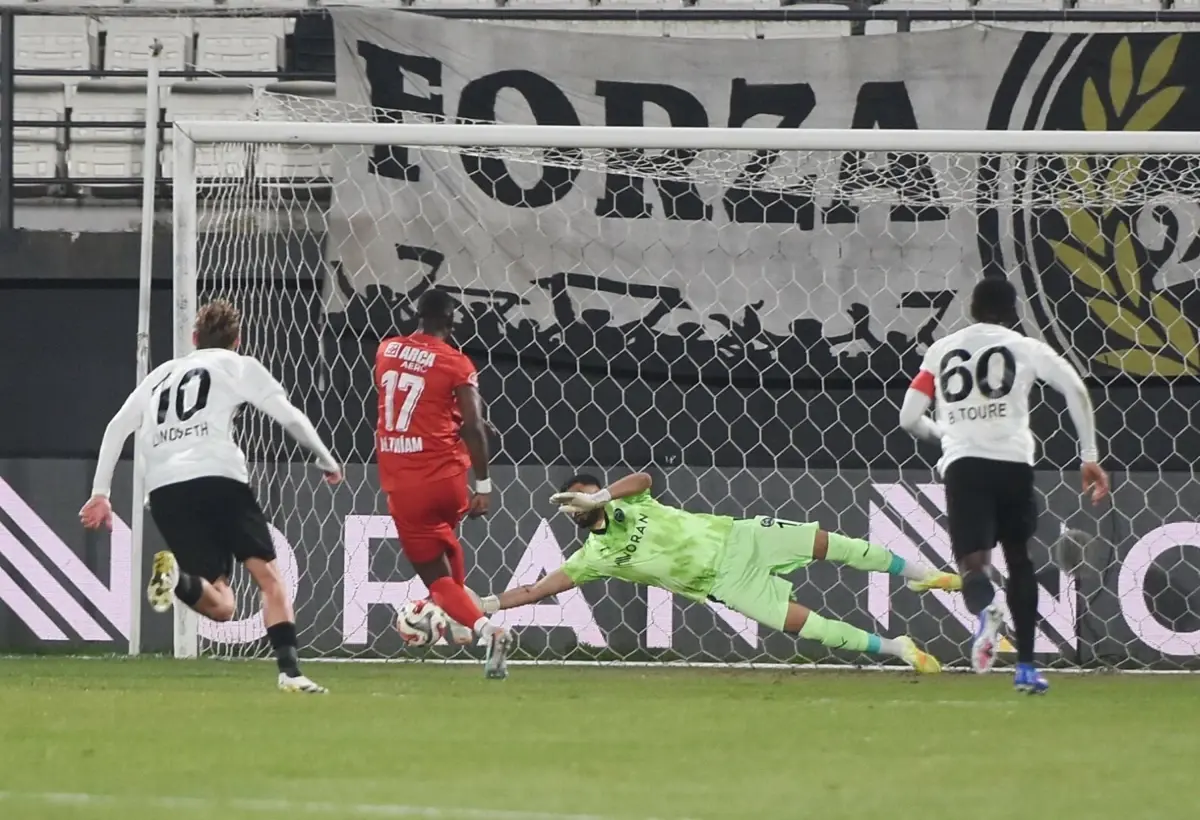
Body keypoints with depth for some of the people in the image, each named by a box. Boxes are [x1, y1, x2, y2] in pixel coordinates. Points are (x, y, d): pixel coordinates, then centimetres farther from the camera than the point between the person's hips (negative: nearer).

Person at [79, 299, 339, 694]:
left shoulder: (162, 374, 31)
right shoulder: (239, 366, 18)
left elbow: (116, 428, 24)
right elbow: (291, 417, 14)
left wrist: (100, 494, 23)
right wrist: (326, 460, 28)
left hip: (163, 491, 4)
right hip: (217, 476, -4)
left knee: (219, 606, 2)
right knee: (269, 576, 4)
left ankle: (176, 576, -31)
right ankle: (289, 671, -14)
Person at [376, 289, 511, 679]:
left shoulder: (386, 350, 5)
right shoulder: (456, 364, -5)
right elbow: (474, 427, -12)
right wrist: (483, 485, -7)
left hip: (402, 483, 0)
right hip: (448, 478, 0)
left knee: (435, 573, 3)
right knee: (445, 540, 33)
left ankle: (484, 627, -18)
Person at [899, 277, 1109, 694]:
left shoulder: (941, 350, 18)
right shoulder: (1024, 348, 12)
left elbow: (909, 418, 18)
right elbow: (1076, 389, -1)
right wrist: (1090, 456, 4)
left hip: (962, 464, 0)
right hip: (1013, 462, 0)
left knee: (973, 562, -6)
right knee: (1019, 558, 19)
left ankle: (984, 610, -43)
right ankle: (1026, 666, 19)